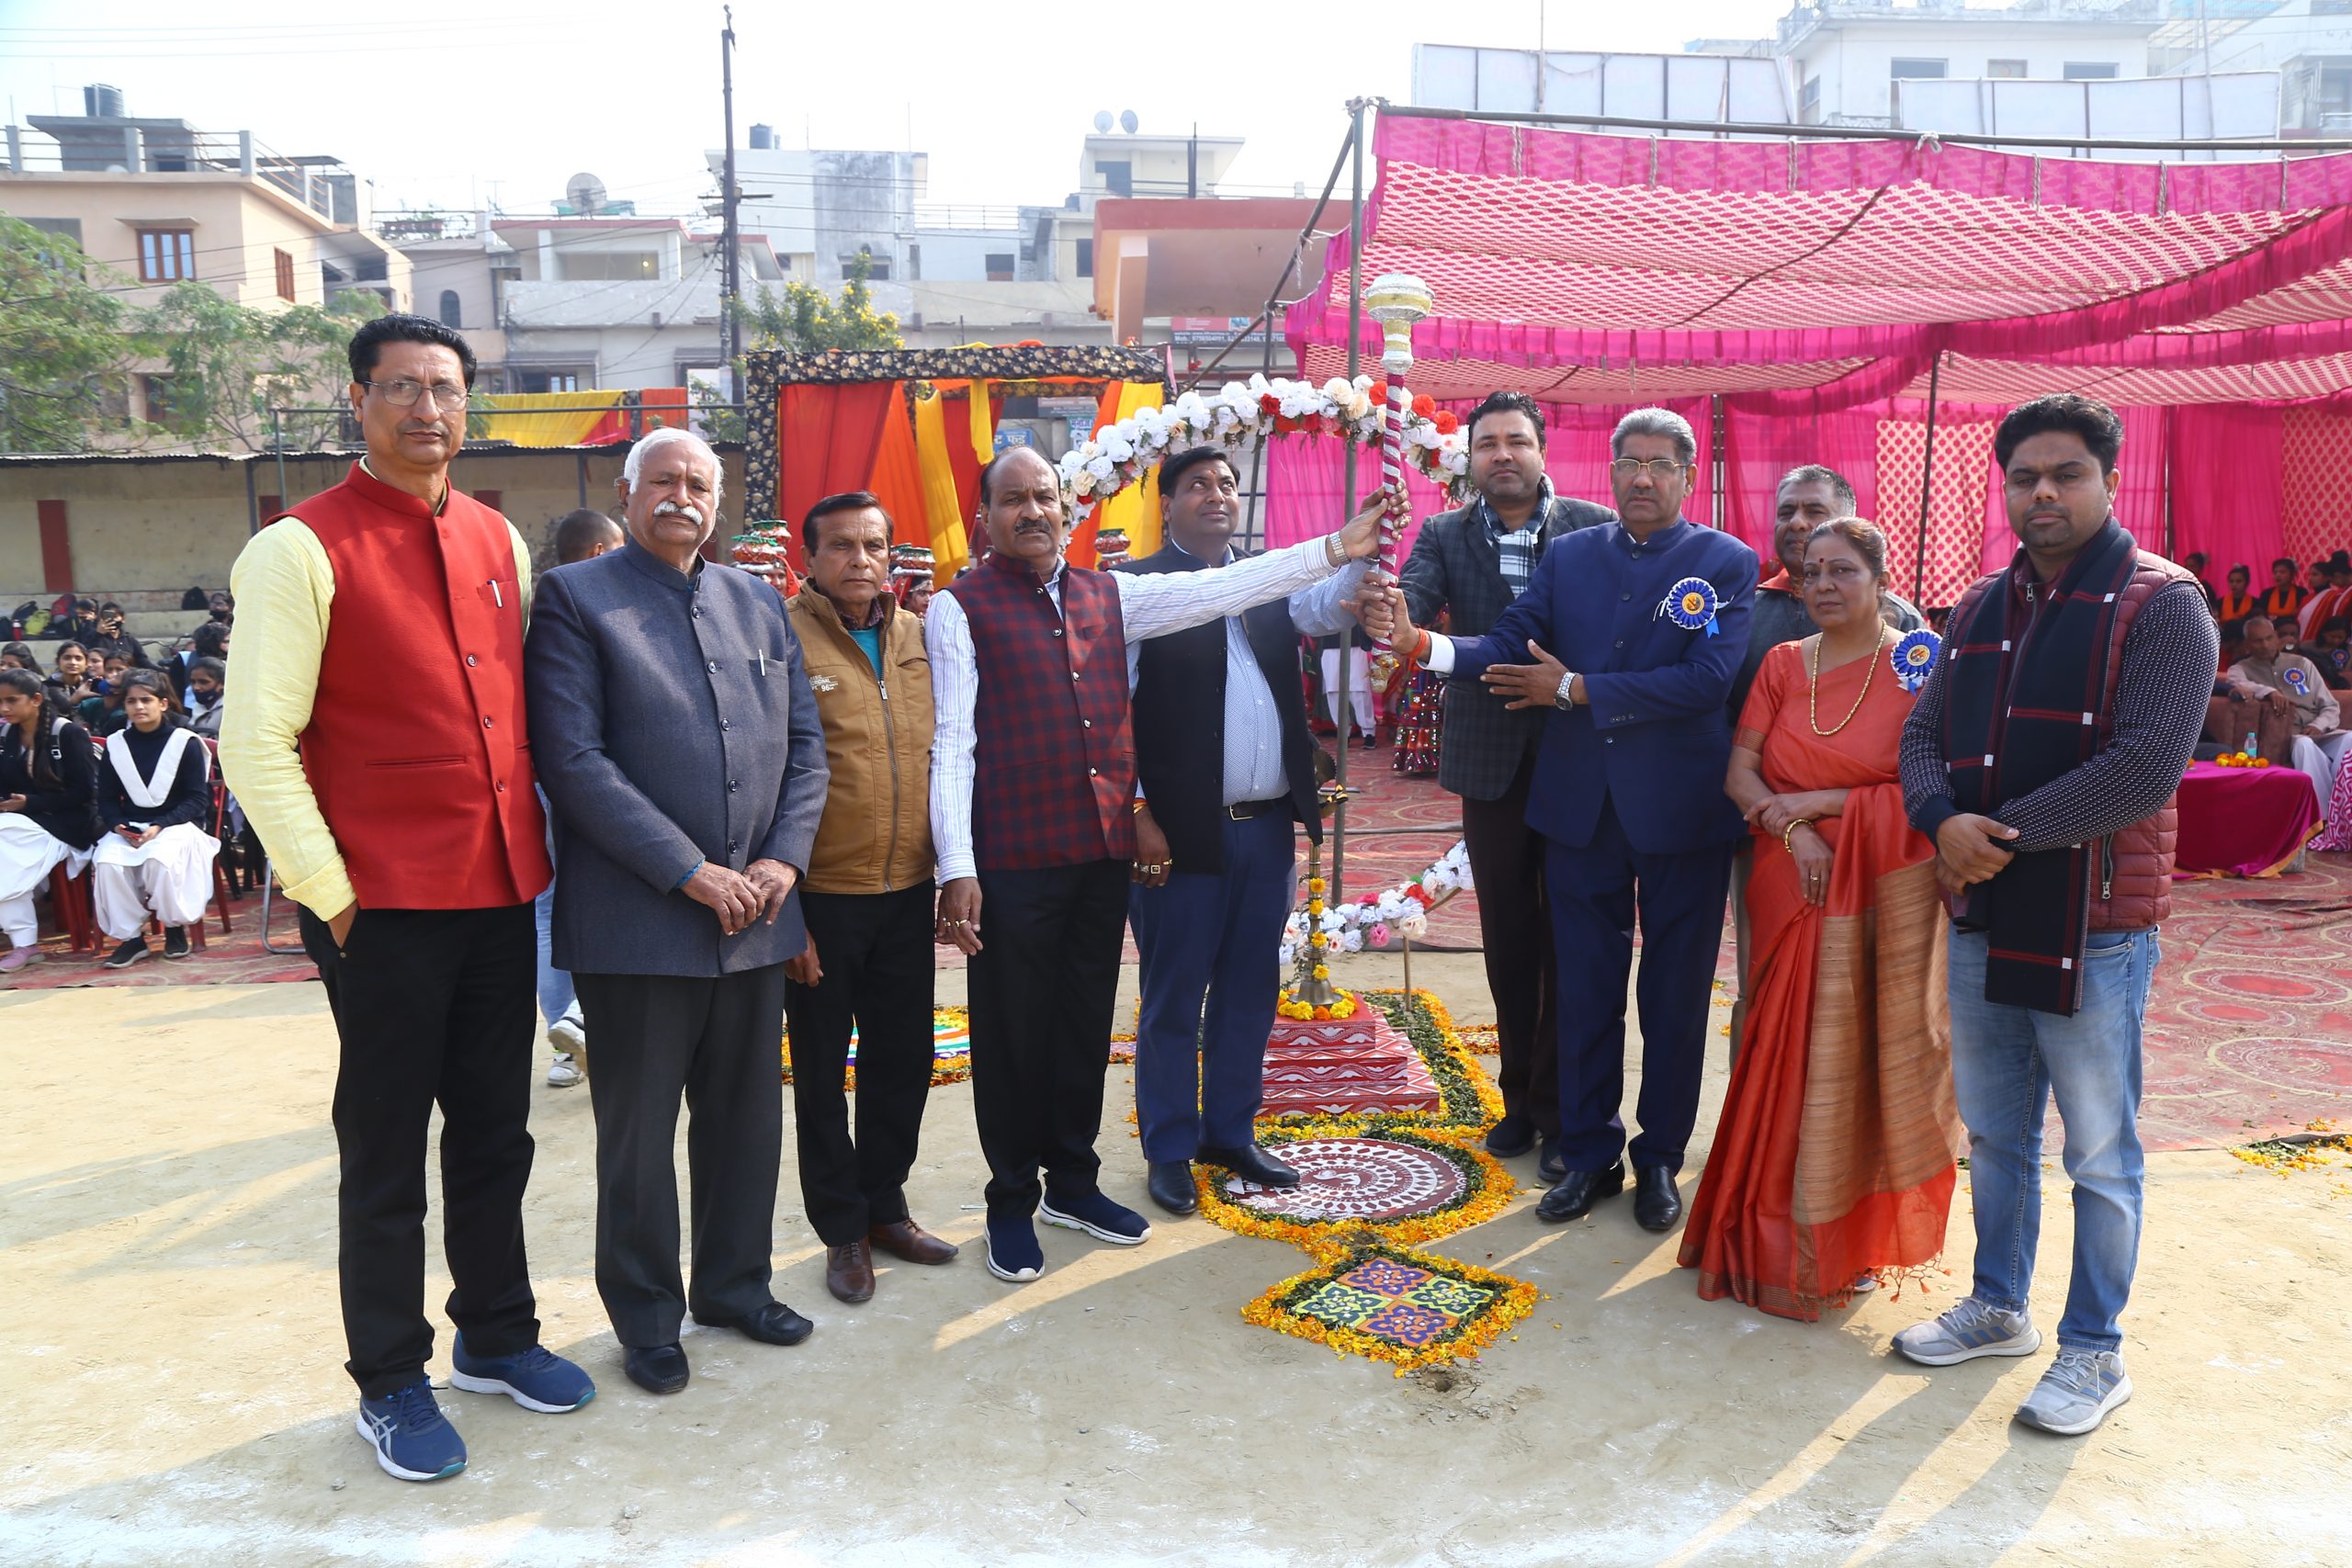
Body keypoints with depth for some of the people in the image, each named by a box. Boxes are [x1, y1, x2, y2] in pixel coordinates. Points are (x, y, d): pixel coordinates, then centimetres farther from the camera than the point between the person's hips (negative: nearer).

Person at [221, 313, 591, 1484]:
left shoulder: (499, 540, 9)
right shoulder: (302, 549, -9)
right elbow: (256, 743, -12)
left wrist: (535, 847, 11)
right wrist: (329, 895, -13)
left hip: (500, 893, 6)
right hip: (384, 906, -5)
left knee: (494, 1135, 17)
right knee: (386, 1154, 8)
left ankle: (495, 1335, 34)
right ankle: (389, 1384, 25)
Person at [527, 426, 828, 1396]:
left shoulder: (758, 603, 12)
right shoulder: (574, 599, -4)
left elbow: (804, 742, 11)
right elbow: (574, 760, -13)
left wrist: (783, 857, -4)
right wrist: (690, 871, -17)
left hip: (755, 912, 5)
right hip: (638, 921, -5)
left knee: (747, 1116, 16)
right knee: (639, 1132, 8)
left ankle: (736, 1286, 35)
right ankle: (647, 1319, 26)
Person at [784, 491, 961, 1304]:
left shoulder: (920, 636, 6)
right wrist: (780, 906, -12)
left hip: (908, 891, 5)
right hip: (820, 898, -4)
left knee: (903, 1058, 16)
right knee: (822, 1070, 10)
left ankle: (884, 1205, 35)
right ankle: (842, 1229, 27)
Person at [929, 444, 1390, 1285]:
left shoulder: (1107, 594, 12)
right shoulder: (961, 608, -3)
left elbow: (1219, 588, 8)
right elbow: (951, 743, -9)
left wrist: (1334, 548, 3)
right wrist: (957, 870, -16)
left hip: (1103, 851, 5)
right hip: (1013, 860, -5)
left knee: (1086, 1025, 16)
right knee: (1014, 1034, 7)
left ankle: (1072, 1182, 33)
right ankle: (1012, 1201, 24)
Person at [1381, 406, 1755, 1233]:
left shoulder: (1727, 564, -3)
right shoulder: (1567, 555, 7)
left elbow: (1707, 677, -16)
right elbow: (1510, 646, -3)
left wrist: (1576, 688, -16)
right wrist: (1425, 643, -23)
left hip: (1681, 809, -2)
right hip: (1579, 805, 3)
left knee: (1675, 994, 10)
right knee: (1584, 992, 10)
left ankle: (1660, 1158, 25)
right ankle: (1589, 1154, 24)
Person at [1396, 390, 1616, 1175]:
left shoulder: (1596, 528, -2)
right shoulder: (1444, 536, 2)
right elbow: (1409, 601, -15)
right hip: (1491, 762, 2)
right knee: (1509, 940, 12)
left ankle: (1562, 1111, 18)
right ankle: (1522, 1097, 29)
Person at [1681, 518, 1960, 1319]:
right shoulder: (1783, 664, 7)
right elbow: (1739, 773, 1)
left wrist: (1822, 802, -14)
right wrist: (1795, 832, -15)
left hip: (1884, 888, -3)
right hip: (1793, 887, 3)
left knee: (1861, 1050, 3)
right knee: (1789, 1053, 7)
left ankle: (1853, 1236, 20)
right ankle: (1782, 1230, 23)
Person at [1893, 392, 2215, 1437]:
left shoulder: (2160, 605, -9)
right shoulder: (1982, 607, 10)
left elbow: (2146, 770, -19)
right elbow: (1923, 734, 8)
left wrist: (2006, 834, -17)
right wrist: (1944, 820, -12)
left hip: (2094, 925, -6)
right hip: (1980, 915, 6)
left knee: (2099, 1153, 7)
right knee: (1993, 1133, 18)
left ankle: (2094, 1353, 23)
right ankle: (1998, 1309, 35)